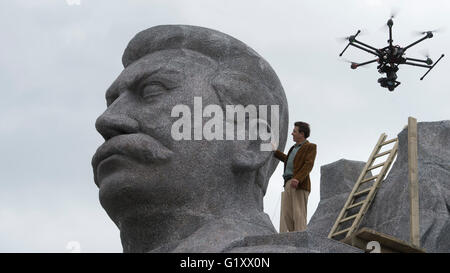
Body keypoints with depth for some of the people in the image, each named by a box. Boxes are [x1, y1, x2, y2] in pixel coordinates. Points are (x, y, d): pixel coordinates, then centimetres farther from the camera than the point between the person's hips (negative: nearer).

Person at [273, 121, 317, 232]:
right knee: (286, 215, 0)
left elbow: (308, 165, -14)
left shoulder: (310, 147, -1)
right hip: (288, 185, 8)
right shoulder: (295, 148, 23)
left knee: (299, 216, -12)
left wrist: (298, 179, -28)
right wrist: (275, 152, 49)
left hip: (300, 185, -8)